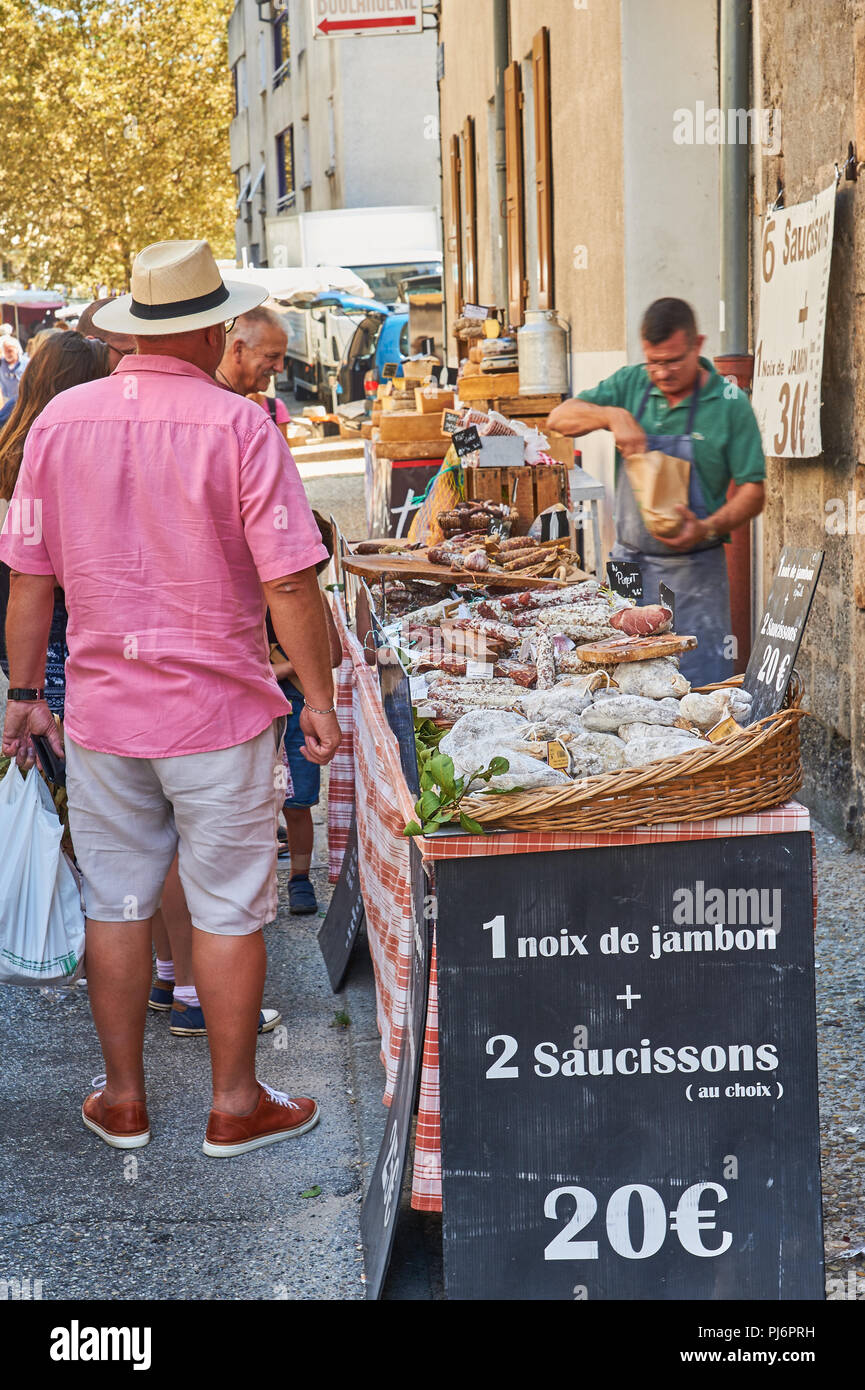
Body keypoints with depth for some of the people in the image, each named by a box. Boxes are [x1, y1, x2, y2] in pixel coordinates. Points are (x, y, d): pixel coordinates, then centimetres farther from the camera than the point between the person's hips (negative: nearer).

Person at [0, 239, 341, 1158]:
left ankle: (123, 1100, 25)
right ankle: (234, 1104, 18)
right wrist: (320, 697, -5)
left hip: (100, 712, 4)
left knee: (116, 907, 14)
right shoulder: (236, 426, -12)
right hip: (218, 714, -3)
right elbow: (288, 582, -14)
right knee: (227, 911, 8)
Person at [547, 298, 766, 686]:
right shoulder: (630, 384, 5)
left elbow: (752, 492, -6)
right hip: (629, 561, 4)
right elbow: (560, 418, 0)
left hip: (694, 570, -4)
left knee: (701, 690, -5)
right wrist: (612, 415, -17)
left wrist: (708, 528, -23)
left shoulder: (729, 403, -6)